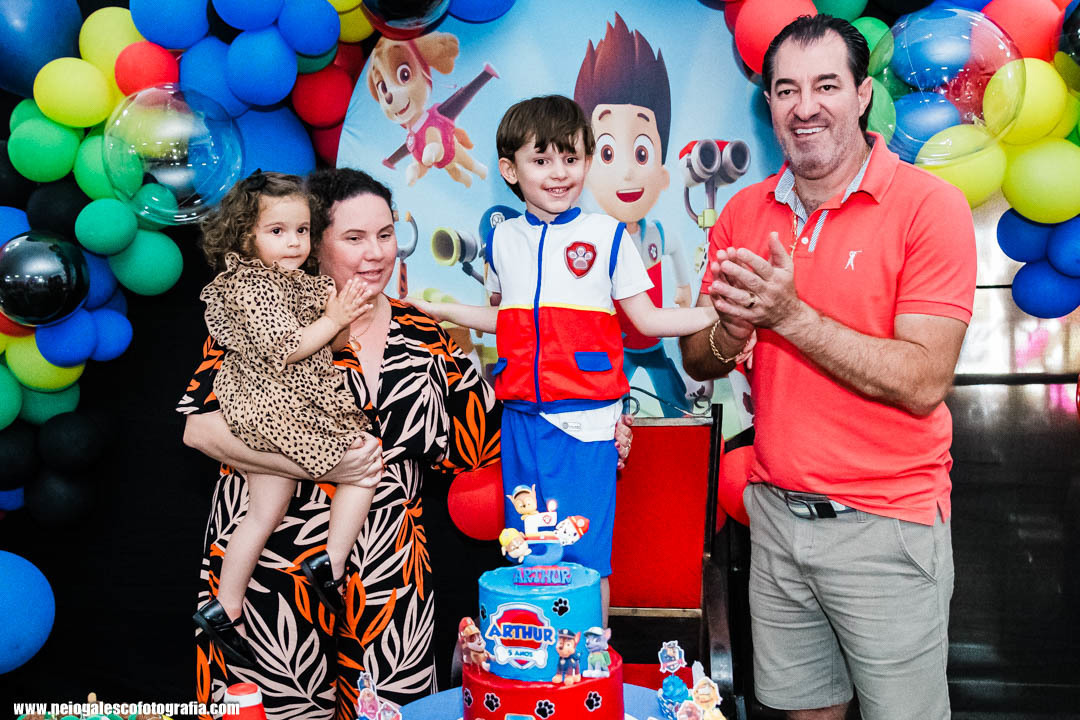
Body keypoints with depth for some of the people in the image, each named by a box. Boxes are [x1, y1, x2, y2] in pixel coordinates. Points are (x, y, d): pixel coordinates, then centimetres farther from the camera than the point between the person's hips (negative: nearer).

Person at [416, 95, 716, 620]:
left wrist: (720, 313, -10)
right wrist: (439, 310, 21)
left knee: (585, 554, -3)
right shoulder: (503, 239, 10)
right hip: (520, 417, 4)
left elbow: (647, 320, 1)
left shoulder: (607, 236, 0)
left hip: (585, 419, -4)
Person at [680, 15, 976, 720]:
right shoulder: (745, 212, 4)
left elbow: (923, 384, -19)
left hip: (887, 525, -4)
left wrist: (789, 314, -22)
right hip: (777, 511, 4)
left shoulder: (928, 205, -11)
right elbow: (697, 361, 7)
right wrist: (734, 330, -15)